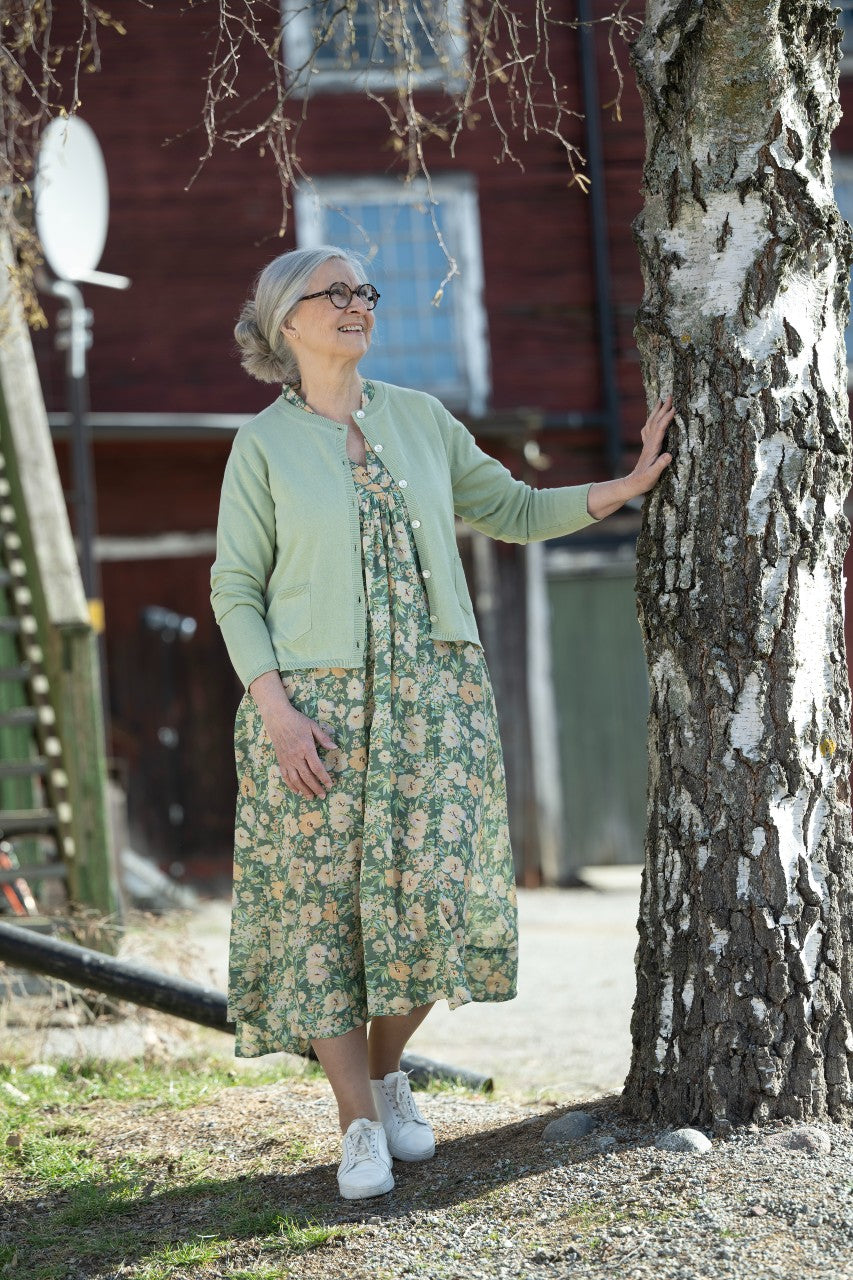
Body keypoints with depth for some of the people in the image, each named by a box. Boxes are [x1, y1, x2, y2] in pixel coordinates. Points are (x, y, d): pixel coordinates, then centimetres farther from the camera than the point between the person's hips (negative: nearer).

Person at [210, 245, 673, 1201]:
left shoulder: (421, 420, 9)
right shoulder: (263, 444, 0)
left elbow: (515, 512, 17)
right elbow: (235, 590, -1)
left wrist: (625, 487, 6)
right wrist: (276, 713, -11)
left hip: (432, 694, 3)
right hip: (317, 701, -3)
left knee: (429, 892, -3)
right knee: (321, 900, -3)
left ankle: (386, 1070, 23)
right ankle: (360, 1125, 7)